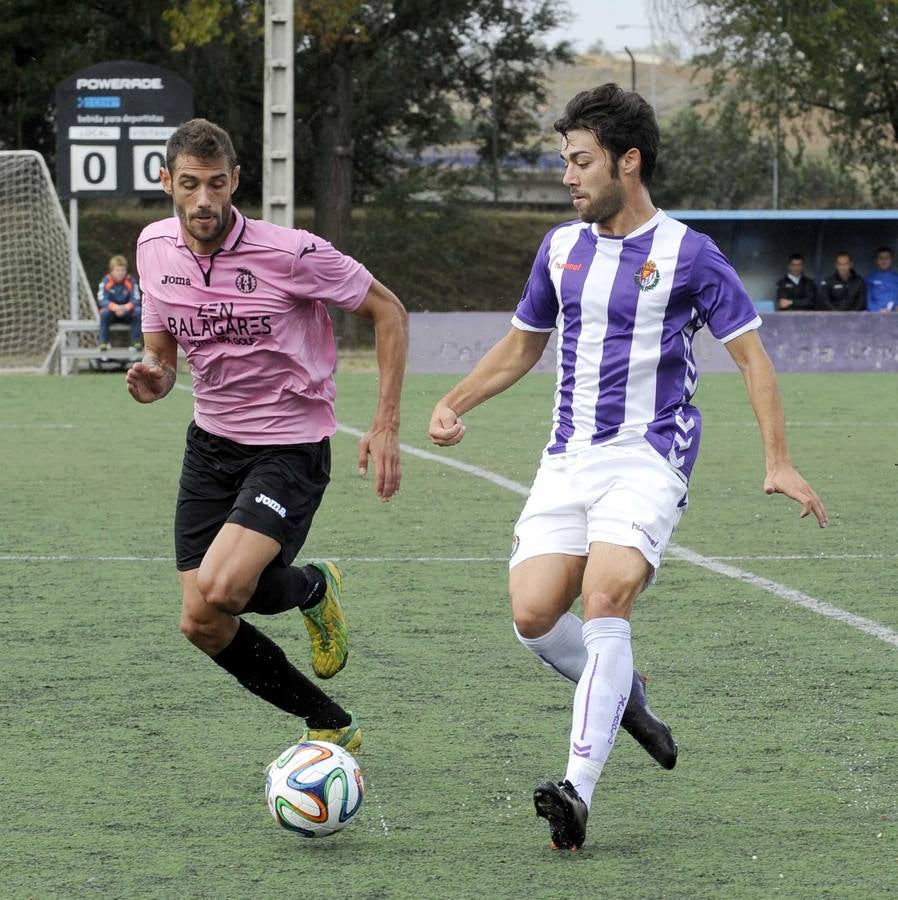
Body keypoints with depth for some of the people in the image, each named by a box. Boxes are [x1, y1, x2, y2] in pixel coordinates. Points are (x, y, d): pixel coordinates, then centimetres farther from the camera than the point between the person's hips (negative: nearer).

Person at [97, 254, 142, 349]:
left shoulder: (131, 281, -7)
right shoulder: (106, 281, -10)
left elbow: (136, 300, -13)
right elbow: (102, 300, -17)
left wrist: (126, 307, -35)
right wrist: (115, 307, -37)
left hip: (127, 313, 1)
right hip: (112, 313, -1)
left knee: (138, 311, -28)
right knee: (105, 312, -34)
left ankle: (136, 342, -20)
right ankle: (103, 342, -25)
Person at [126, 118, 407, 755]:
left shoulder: (291, 253, -19)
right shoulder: (155, 248, -1)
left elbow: (388, 312, -7)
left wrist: (386, 427, -13)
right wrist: (152, 380, -14)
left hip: (291, 446, -6)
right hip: (212, 441, 6)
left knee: (220, 591, -27)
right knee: (202, 626, -2)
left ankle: (311, 587, 9)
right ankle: (330, 725, 17)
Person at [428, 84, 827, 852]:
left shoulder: (688, 254, -5)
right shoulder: (561, 248, 10)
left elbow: (751, 354, -1)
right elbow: (521, 344, 23)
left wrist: (779, 462, -9)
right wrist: (453, 404, 10)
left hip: (648, 460, -5)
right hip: (568, 462, 5)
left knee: (604, 599, -24)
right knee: (534, 616, -9)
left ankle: (579, 789, -27)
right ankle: (623, 696, 22)